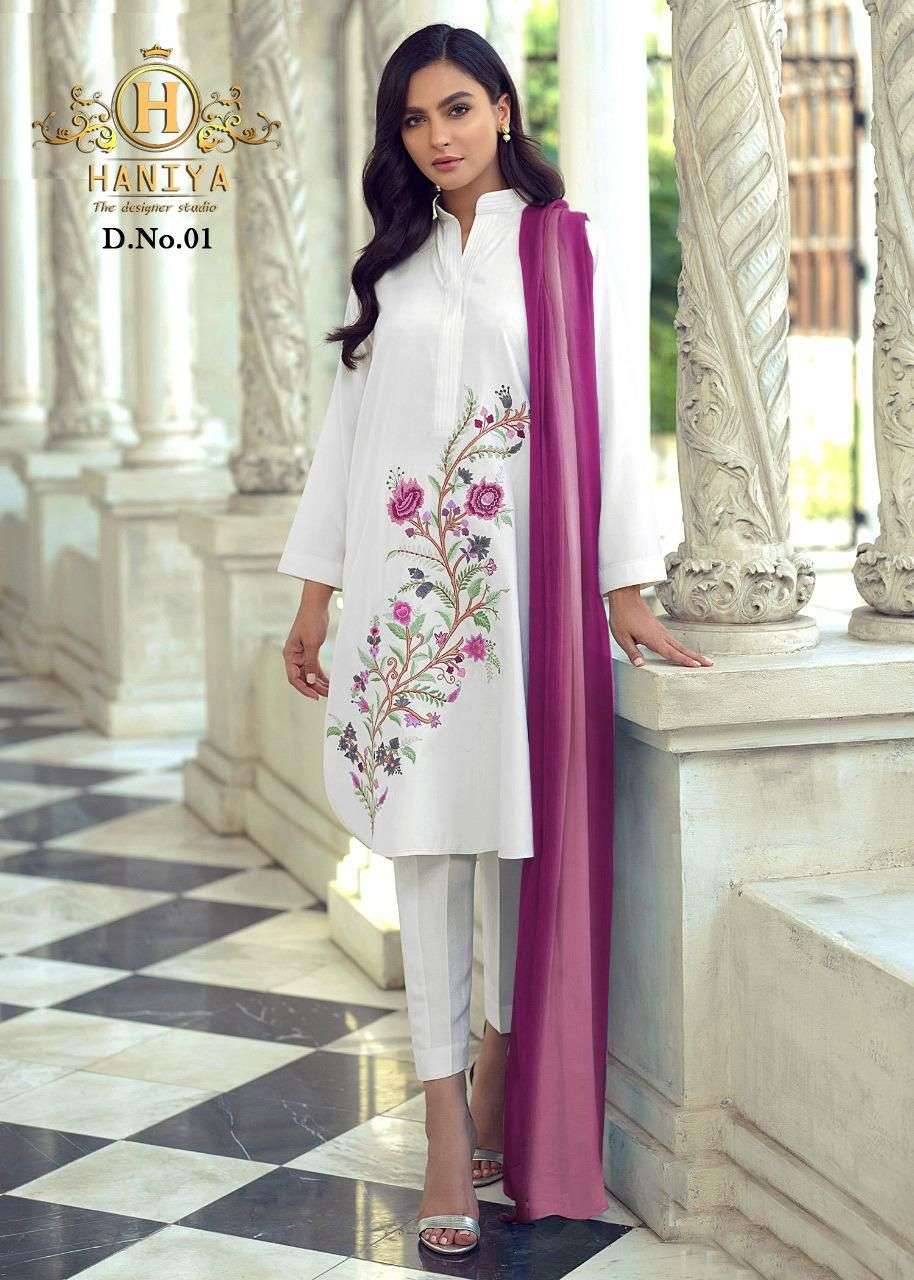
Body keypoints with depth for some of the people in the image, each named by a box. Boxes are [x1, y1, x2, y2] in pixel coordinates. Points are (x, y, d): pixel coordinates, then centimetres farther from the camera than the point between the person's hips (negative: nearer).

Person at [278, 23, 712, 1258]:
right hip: (401, 580, 2)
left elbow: (608, 413, 0)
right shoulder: (391, 264, 14)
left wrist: (626, 586, -6)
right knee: (423, 845, -2)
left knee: (513, 836, 2)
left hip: (515, 578, -2)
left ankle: (495, 1086, 18)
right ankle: (450, 1129, 1)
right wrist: (315, 590, 10)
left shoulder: (567, 251, 5)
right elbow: (349, 420, 14)